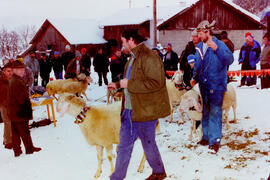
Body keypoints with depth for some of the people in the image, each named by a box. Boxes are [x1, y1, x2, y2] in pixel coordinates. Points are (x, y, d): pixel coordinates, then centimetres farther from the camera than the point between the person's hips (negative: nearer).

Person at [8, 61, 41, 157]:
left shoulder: (13, 80, 13)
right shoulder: (18, 82, -20)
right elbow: (22, 98, -21)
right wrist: (28, 109, -12)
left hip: (13, 112, 10)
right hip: (19, 112, -10)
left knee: (15, 132, 13)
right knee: (24, 131, 3)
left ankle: (17, 151, 21)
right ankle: (30, 149, 14)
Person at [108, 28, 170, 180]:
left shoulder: (149, 58, -18)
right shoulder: (133, 57, 15)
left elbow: (155, 83, -27)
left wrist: (129, 84, -23)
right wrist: (118, 85, 18)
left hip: (145, 111, -9)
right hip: (130, 109, 9)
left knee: (148, 143, 9)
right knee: (124, 144, 11)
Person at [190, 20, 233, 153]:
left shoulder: (219, 45, -10)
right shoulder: (199, 47, 11)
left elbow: (230, 60, -25)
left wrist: (217, 49, -35)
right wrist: (194, 77, 8)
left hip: (216, 86, -7)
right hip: (204, 85, 7)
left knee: (215, 112, -8)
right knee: (206, 112, 16)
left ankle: (215, 141, -1)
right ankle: (206, 137, 28)